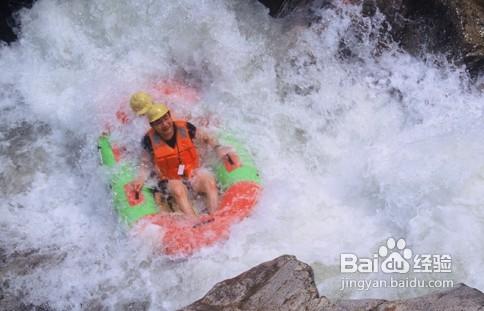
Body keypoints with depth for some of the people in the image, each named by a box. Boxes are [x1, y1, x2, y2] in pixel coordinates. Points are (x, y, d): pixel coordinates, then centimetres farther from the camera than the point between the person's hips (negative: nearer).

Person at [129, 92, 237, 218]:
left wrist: (219, 149, -7)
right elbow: (145, 164, 3)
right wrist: (141, 179, -14)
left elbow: (207, 138, 8)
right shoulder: (150, 140, -8)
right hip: (171, 182, -2)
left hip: (193, 175, 2)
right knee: (178, 189, -36)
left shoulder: (185, 128, -6)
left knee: (209, 181, -29)